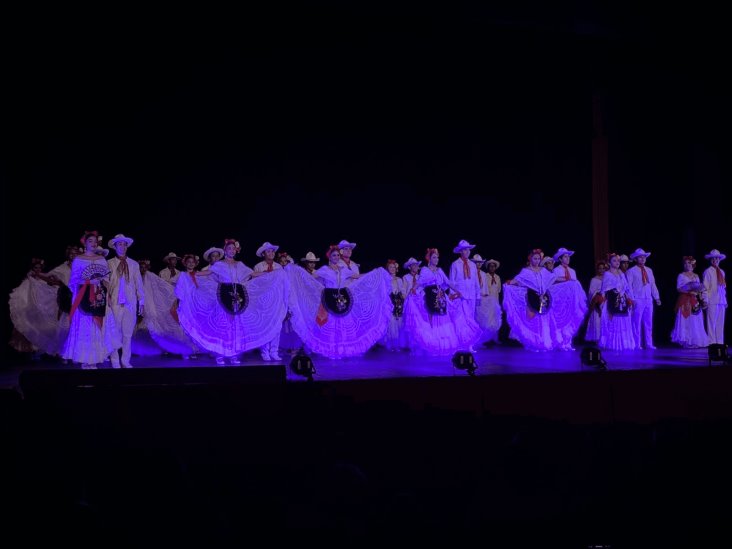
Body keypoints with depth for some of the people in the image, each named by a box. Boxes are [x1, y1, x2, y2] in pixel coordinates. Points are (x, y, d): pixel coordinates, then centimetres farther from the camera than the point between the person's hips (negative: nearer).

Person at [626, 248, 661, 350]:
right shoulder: (631, 271, -2)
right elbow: (629, 286, -6)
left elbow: (653, 285, 15)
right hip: (638, 300, -5)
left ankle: (649, 344, 12)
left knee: (649, 323, 7)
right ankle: (637, 344, 2)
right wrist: (632, 299, -14)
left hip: (649, 300, 5)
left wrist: (657, 297, 10)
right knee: (637, 323, -3)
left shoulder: (649, 270, 16)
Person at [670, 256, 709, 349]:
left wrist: (702, 299, 4)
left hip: (695, 301, 5)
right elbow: (679, 288, -9)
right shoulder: (681, 275, 0)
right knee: (687, 321, -7)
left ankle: (696, 341, 6)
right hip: (685, 301, -5)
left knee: (696, 322, 2)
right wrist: (690, 288, -20)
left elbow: (699, 289, 18)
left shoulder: (696, 276, 16)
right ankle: (687, 342, -5)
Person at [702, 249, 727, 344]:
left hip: (721, 301, 6)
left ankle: (720, 342, 10)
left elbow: (723, 287, 17)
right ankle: (712, 342, -2)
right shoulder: (708, 271, -2)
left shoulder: (721, 272, 17)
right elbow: (705, 287, -5)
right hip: (712, 301, -6)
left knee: (720, 323, 6)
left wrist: (725, 300, 13)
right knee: (712, 323, -5)